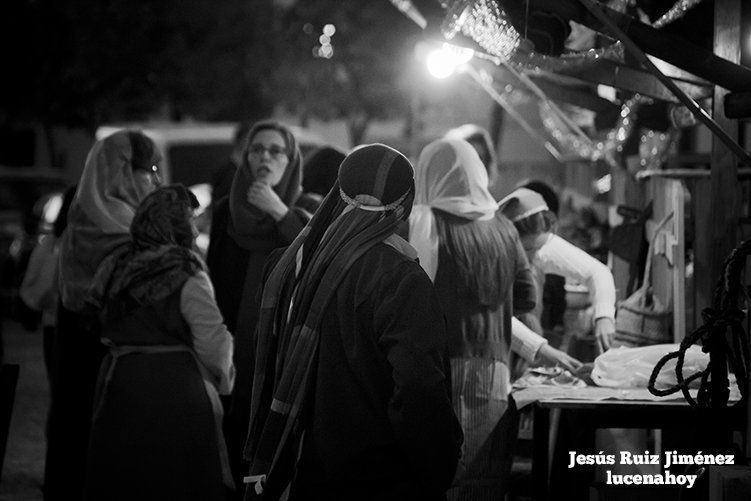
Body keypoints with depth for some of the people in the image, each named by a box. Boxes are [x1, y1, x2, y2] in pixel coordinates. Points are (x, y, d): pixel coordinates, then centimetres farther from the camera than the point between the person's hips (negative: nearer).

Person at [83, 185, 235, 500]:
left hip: (117, 380, 6)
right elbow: (213, 345, -12)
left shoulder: (115, 270, 5)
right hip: (175, 389, -5)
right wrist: (223, 378, 6)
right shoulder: (187, 277, -12)